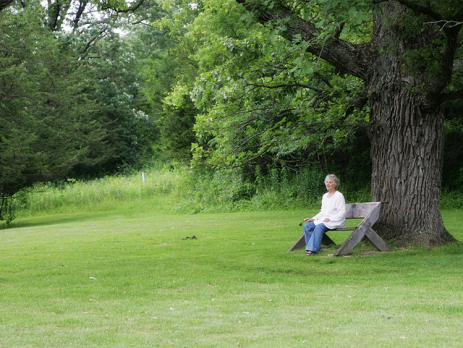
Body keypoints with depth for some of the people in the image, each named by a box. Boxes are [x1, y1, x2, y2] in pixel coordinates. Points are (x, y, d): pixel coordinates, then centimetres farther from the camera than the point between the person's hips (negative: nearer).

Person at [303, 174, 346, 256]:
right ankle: (310, 247, -15)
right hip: (324, 220, 8)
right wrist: (313, 218, 8)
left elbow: (342, 213, -12)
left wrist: (330, 219, -21)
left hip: (335, 221, -8)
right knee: (307, 226, -13)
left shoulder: (339, 196, -6)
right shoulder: (325, 196, 18)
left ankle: (313, 249, -34)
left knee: (319, 227, -34)